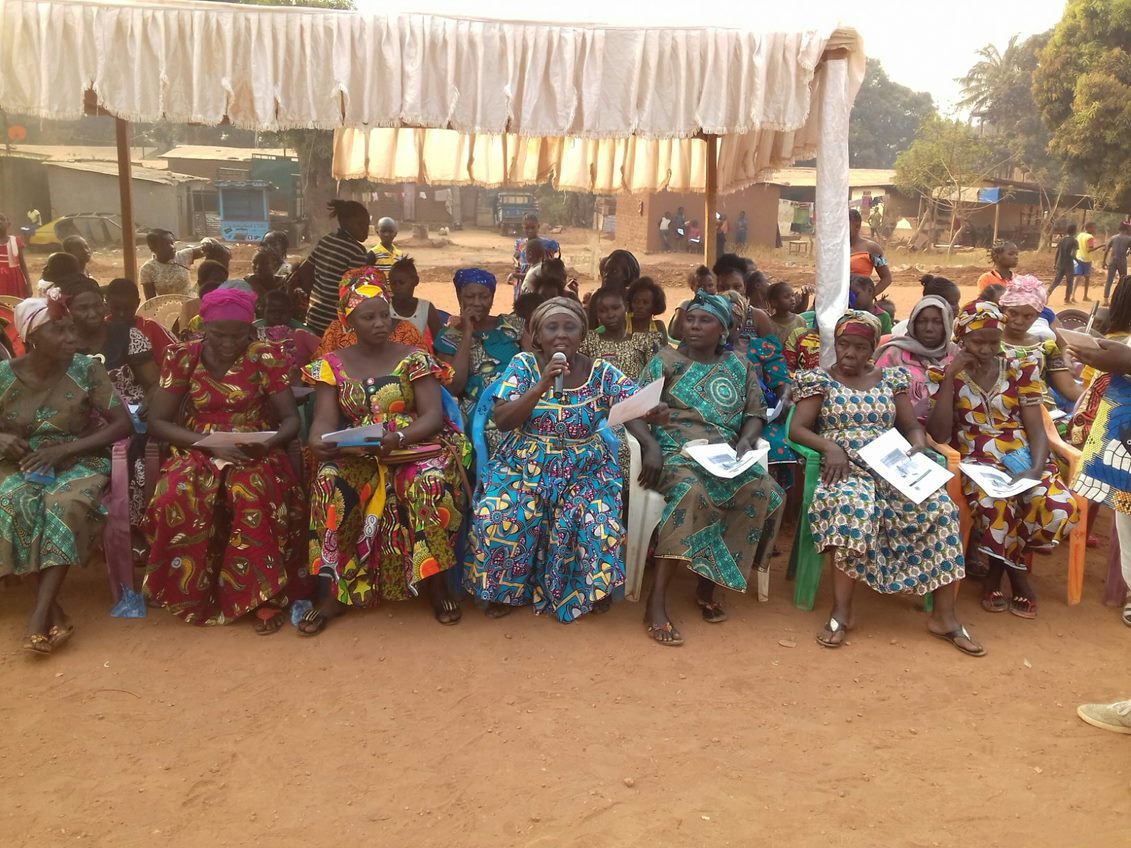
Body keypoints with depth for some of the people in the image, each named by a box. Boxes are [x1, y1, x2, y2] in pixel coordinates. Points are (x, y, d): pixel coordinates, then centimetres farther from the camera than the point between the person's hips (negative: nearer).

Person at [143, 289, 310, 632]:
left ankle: (266, 594, -22)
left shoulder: (265, 356, -4)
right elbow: (157, 422, -3)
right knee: (177, 497, -32)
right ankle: (193, 593, -11)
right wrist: (212, 444, -19)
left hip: (254, 452, -1)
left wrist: (268, 443, -25)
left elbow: (290, 419, -1)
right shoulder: (182, 357, -1)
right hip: (197, 450, 1)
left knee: (256, 494, -37)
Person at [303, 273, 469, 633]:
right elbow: (324, 419, 0)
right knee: (329, 483, -31)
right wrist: (318, 442, -26)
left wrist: (397, 438, -26)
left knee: (433, 481, -34)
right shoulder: (333, 365, 7)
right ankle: (334, 590, -18)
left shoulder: (414, 358, 2)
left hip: (413, 447, -1)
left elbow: (433, 414, -7)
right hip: (356, 455, 2)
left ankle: (436, 584, -15)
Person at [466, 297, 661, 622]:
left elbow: (640, 408, -12)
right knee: (498, 515, -24)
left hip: (584, 468, 0)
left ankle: (596, 588, 6)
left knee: (599, 518, -25)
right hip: (526, 464, 0)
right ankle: (504, 589, 3)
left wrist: (651, 444, -36)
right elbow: (502, 421, -11)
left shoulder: (601, 373, -3)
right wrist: (541, 386, -24)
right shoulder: (523, 365, -3)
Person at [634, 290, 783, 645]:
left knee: (765, 493, -26)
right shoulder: (666, 360, 6)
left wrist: (746, 442, -6)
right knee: (691, 491, -38)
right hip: (674, 452, -4)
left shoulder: (739, 366, 15)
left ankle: (706, 585, -14)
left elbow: (756, 413, 16)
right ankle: (657, 602, -34)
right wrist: (651, 446, -18)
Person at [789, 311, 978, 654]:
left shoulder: (891, 378, 16)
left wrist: (919, 448, -7)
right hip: (845, 467, -4)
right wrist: (831, 447, -19)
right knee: (851, 506, -39)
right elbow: (796, 429, -1)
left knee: (939, 506, -24)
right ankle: (842, 611, -25)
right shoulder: (819, 379, 7)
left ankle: (944, 616, -15)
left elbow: (912, 425, 17)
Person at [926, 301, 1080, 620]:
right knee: (996, 506, -37)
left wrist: (1036, 470, -16)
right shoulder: (944, 374, 2)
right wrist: (950, 377, -12)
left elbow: (1037, 430, 4)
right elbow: (939, 435, -8)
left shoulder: (1020, 370, 7)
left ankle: (997, 569, 0)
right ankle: (1016, 573, -3)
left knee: (1061, 509, -29)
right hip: (975, 462, -2)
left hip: (1022, 460, 3)